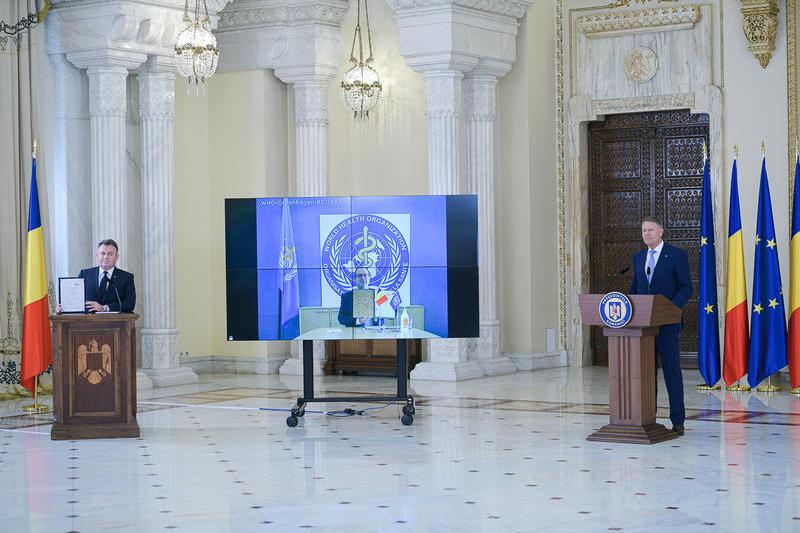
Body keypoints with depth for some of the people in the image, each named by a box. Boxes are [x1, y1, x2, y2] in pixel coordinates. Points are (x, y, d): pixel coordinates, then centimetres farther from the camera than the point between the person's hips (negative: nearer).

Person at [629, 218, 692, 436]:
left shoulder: (677, 255, -2)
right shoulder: (638, 257, 15)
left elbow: (686, 287, -5)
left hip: (667, 323, -5)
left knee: (672, 370, -3)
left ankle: (677, 421, 0)